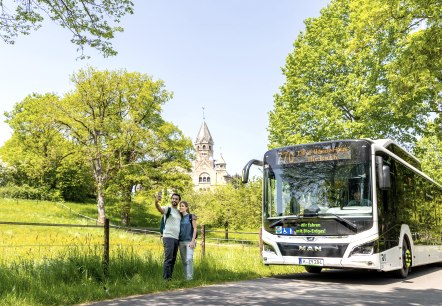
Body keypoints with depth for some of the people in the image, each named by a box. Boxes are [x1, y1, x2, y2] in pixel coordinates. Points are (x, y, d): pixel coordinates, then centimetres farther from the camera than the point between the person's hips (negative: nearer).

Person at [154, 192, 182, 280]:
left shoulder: (179, 212, 17)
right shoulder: (167, 209, -3)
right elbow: (159, 209, -25)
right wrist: (156, 202, -48)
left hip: (176, 238, 7)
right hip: (168, 237, -7)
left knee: (173, 260, 8)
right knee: (168, 259, -11)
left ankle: (170, 278, 13)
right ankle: (166, 278, -10)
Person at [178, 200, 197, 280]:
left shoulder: (191, 217, -4)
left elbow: (195, 229, -6)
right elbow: (178, 230, 13)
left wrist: (193, 241, -15)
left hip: (190, 241, -5)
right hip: (181, 242, 5)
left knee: (189, 259, -17)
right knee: (184, 261, 6)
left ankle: (190, 277, -15)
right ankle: (185, 277, 12)